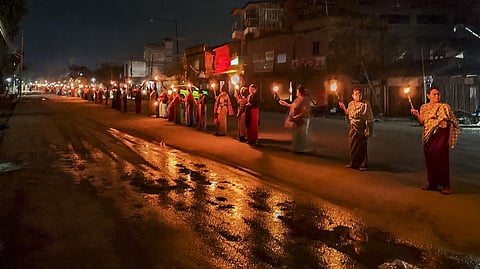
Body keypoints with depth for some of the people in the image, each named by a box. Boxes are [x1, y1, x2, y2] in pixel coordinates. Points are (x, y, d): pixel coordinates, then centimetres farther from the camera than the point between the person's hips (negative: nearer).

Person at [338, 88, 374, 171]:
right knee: (353, 146, 11)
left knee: (361, 147, 0)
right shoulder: (350, 104, 8)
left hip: (361, 130, -5)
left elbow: (369, 119, -9)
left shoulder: (366, 104, -8)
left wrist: (368, 131, -14)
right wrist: (344, 108, 0)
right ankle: (353, 163, 24)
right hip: (352, 129, 5)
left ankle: (363, 165, 10)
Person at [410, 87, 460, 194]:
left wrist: (449, 138, -9)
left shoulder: (444, 107, -3)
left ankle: (445, 186, 0)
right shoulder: (424, 107, 12)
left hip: (440, 135, -5)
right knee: (430, 160, 8)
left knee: (441, 159, -7)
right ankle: (432, 184, 19)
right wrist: (417, 115, -7)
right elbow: (422, 122, 11)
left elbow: (451, 123, -4)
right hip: (428, 137, 5)